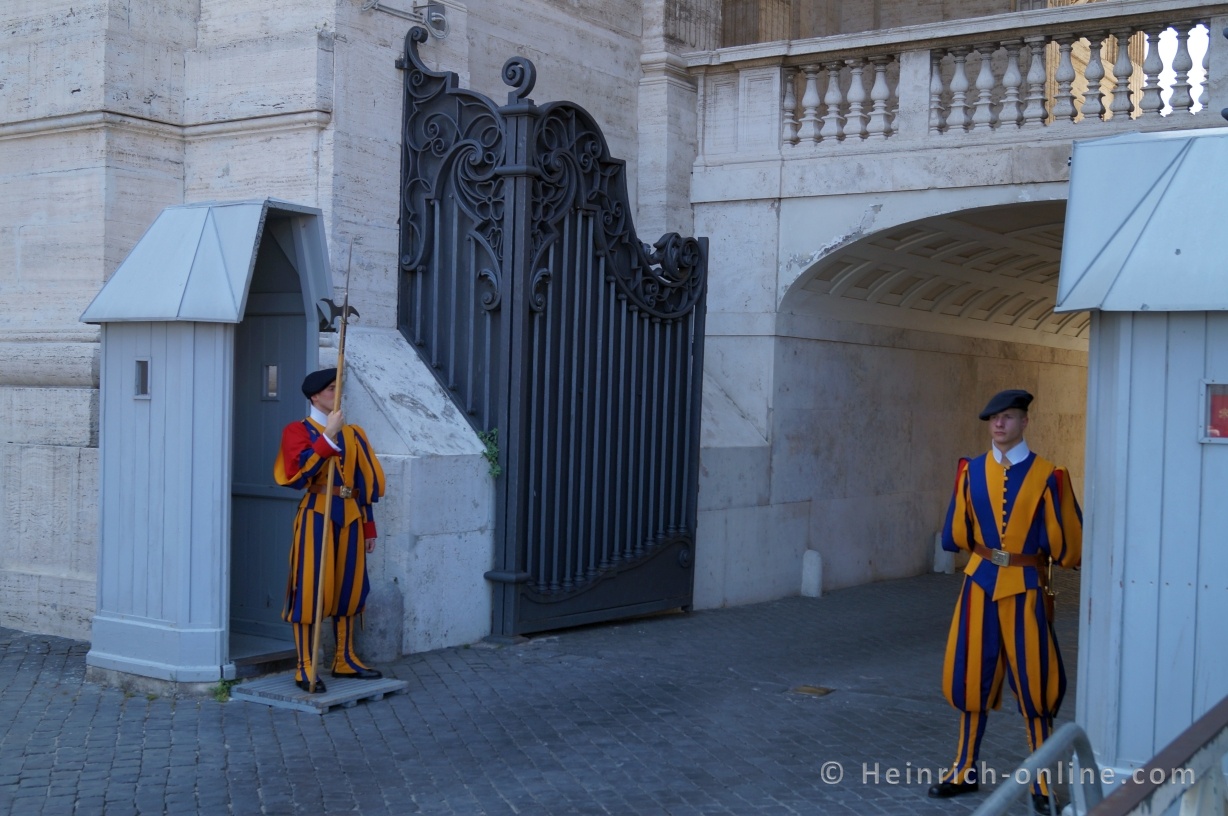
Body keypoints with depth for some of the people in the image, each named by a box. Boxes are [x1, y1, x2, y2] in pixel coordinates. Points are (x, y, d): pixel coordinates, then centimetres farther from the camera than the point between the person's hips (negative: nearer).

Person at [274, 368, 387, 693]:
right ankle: (305, 668, 0)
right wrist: (329, 435, -24)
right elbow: (301, 470, -20)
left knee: (349, 587, 10)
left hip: (350, 516, 5)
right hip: (316, 515, -5)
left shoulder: (353, 433, 14)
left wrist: (368, 525, 13)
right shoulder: (298, 431, -1)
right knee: (310, 589, -5)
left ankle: (345, 660, 21)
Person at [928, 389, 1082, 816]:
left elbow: (1065, 540, -4)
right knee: (972, 677, 11)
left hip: (1024, 588, -3)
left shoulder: (1045, 475, -9)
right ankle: (966, 771, 26)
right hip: (980, 583, 3)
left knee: (1034, 682, 3)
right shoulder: (972, 471, 2)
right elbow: (956, 532, 9)